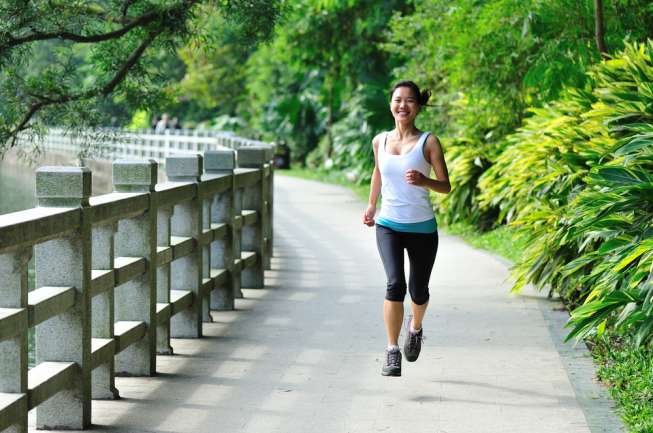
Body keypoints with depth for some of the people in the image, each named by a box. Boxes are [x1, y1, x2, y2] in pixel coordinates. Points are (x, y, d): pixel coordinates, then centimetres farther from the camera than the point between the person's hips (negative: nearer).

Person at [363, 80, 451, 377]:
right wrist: (371, 205, 27)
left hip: (422, 228, -1)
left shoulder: (428, 142, -5)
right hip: (388, 225, 1)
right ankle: (392, 351, -14)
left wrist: (424, 181, -24)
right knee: (395, 284, -20)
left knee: (418, 291, 11)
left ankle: (415, 327, 45)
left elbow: (446, 187, -5)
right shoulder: (380, 141, 4)